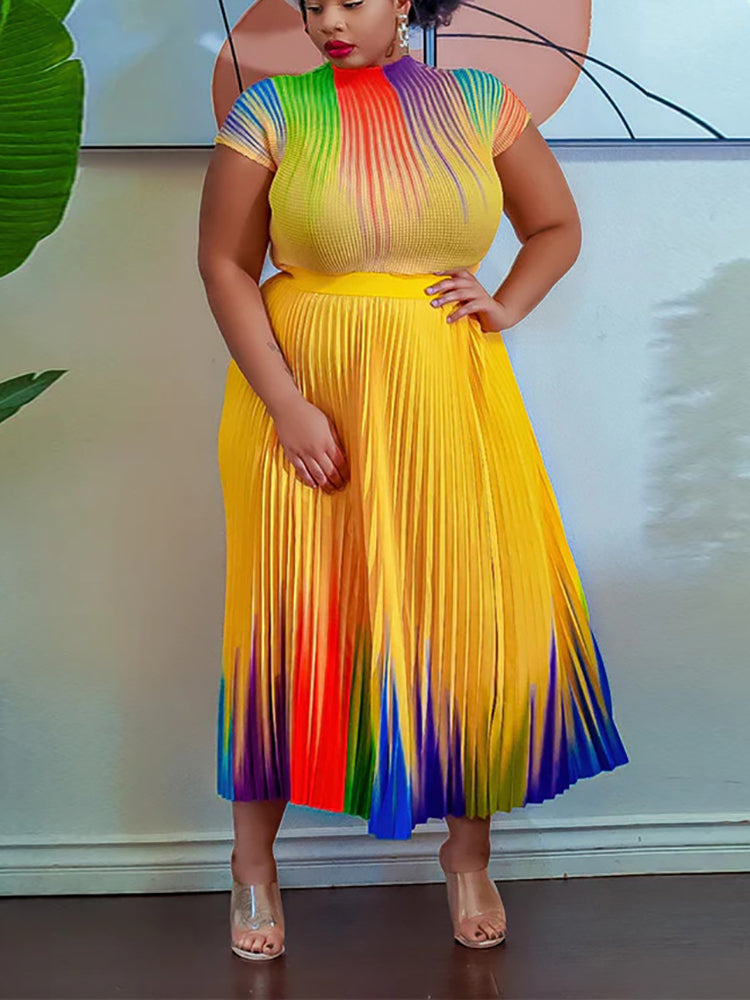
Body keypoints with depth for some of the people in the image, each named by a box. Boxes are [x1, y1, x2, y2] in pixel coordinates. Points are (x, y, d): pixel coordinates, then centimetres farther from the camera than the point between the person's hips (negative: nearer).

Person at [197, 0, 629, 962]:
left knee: (474, 613, 4)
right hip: (305, 395, -1)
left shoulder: (479, 103, 5)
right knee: (289, 620, 3)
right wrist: (287, 405, -13)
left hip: (448, 402, 2)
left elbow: (557, 225, 15)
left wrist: (506, 306, -5)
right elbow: (224, 263, -4)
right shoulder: (272, 110, 0)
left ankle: (468, 851, 25)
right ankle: (254, 861, 21)